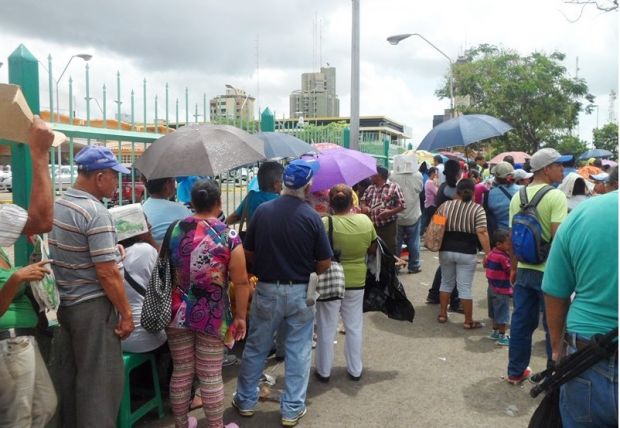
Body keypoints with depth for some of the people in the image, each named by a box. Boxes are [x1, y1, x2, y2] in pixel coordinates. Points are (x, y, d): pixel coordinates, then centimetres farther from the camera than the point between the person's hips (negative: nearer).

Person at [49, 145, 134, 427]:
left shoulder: (58, 205, 7)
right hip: (92, 308, -9)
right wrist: (126, 313, -15)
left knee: (71, 374, 20)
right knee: (99, 380, 2)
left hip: (65, 304, 9)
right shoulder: (95, 212, -21)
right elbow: (106, 272, -22)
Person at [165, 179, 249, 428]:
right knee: (211, 376, 8)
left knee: (181, 372, 16)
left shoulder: (174, 230, 0)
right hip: (212, 316, -3)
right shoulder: (229, 236, -12)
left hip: (178, 313, 4)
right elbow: (241, 282, -11)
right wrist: (240, 316, 0)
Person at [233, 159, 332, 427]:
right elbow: (325, 263, -10)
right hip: (300, 292, -2)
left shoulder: (262, 211, -6)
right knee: (298, 352, 12)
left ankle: (246, 401, 31)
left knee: (255, 347, 17)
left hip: (266, 290, 2)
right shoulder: (311, 216, -13)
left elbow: (248, 253, 1)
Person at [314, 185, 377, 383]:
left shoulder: (326, 223, -19)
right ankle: (355, 370, 29)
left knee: (327, 328, 11)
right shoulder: (366, 221, -8)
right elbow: (373, 249, 5)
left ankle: (324, 371, 23)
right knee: (354, 327, 18)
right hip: (357, 281, 3)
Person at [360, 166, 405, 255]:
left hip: (388, 226, -6)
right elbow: (363, 200, 21)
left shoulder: (393, 187, -5)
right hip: (372, 226, 6)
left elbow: (402, 205, -7)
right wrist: (364, 206, -3)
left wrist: (390, 212, -22)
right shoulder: (370, 188, 13)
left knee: (390, 251, -1)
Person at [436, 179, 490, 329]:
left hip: (446, 250, 3)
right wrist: (488, 253, -11)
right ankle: (468, 321, 12)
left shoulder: (444, 205, 4)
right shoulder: (477, 209, -6)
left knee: (446, 283, 19)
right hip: (466, 253, -3)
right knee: (465, 288, 3)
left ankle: (442, 314, 25)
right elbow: (481, 233, -14)